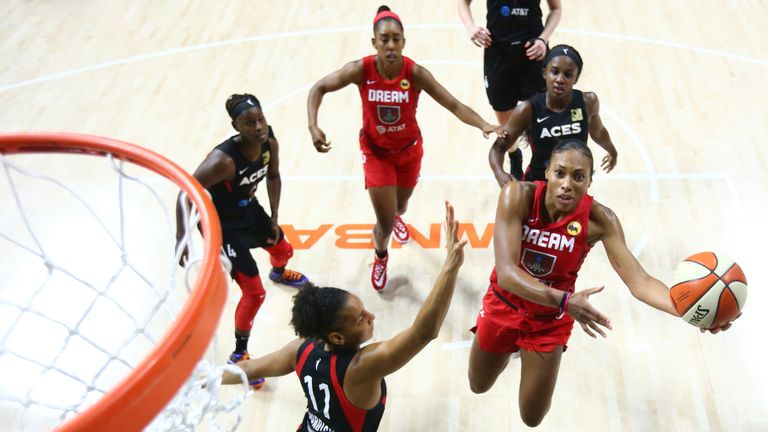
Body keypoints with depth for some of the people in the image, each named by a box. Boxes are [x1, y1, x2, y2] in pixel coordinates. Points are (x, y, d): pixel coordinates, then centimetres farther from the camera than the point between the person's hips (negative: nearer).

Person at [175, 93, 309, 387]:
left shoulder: (269, 143, -17)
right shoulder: (223, 160, -38)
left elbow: (273, 176, 4)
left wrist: (274, 218, 6)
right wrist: (181, 239, -31)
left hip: (249, 210, 7)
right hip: (221, 224, -7)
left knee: (283, 250, 32)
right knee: (255, 293, -7)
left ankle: (279, 273, 72)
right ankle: (239, 355, 15)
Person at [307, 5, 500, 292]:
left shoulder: (415, 73, -25)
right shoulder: (361, 70, -25)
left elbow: (453, 105, -27)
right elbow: (319, 89, -13)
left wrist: (483, 125, -44)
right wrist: (313, 126, -29)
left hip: (409, 149, 2)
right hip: (375, 150, -1)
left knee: (400, 207, 25)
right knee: (385, 222, -4)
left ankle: (394, 217, 67)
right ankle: (380, 257, 34)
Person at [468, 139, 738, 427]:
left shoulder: (599, 220, -26)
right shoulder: (518, 196, -31)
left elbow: (638, 281, -32)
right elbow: (506, 273, -38)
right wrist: (564, 301, -53)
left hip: (550, 319, 0)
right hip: (504, 303, 0)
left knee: (532, 417, 13)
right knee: (478, 386, 24)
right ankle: (510, 348, 57)